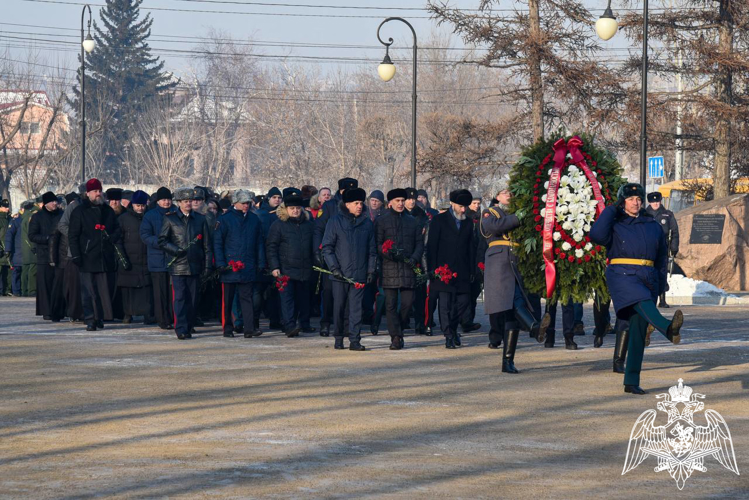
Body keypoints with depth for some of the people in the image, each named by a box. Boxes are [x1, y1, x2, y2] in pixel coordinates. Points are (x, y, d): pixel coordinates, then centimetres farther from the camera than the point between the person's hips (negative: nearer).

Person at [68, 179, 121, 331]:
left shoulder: (108, 211, 15)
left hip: (105, 259, 4)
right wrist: (76, 255, -8)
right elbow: (72, 235, 1)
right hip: (88, 258, -4)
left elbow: (117, 229, 24)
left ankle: (101, 317, 12)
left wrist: (111, 238, 1)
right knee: (89, 290, -6)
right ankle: (90, 320, -7)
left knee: (104, 289, 3)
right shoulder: (80, 211, 3)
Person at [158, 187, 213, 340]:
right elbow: (162, 241, 4)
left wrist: (207, 266, 5)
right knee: (179, 297, -9)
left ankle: (189, 326, 14)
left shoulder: (200, 219, 11)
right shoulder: (170, 219, 4)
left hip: (194, 266, 3)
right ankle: (181, 329, -11)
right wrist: (176, 250, -12)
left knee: (192, 298, 5)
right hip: (178, 266, -3)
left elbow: (206, 246, 11)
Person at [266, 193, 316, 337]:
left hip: (304, 269, 4)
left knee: (303, 298, 12)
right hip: (286, 269, -4)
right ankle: (290, 326, -17)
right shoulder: (279, 225, -1)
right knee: (287, 298, -11)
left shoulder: (308, 224, 11)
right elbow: (271, 247, -3)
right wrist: (274, 267, -11)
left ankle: (304, 324, 25)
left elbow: (314, 246, 19)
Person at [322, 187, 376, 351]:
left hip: (359, 274, 2)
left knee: (356, 308, -3)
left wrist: (371, 270, 7)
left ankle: (355, 340, -4)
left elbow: (372, 250, 15)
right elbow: (327, 247, 0)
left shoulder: (367, 223, 10)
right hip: (340, 274, -1)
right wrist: (334, 268, -9)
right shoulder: (335, 222, 1)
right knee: (339, 307, 5)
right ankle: (338, 338, 17)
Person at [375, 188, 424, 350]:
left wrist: (414, 258, -4)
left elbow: (420, 243, 14)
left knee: (407, 302, -1)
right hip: (389, 269, -3)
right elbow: (377, 244, 1)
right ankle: (396, 336, -2)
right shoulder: (381, 221, 6)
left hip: (408, 269, 3)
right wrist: (389, 253, -17)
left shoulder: (412, 221, 15)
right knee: (391, 304, -5)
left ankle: (398, 331, 18)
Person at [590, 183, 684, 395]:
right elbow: (597, 235, -16)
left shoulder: (652, 225, 18)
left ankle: (631, 382, 2)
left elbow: (662, 256, 24)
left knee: (638, 331, 1)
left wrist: (660, 283, 15)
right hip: (622, 275, -5)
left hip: (648, 278, 5)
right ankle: (669, 329, -66)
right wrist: (611, 210, -8)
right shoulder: (614, 223, 6)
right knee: (642, 302, -35)